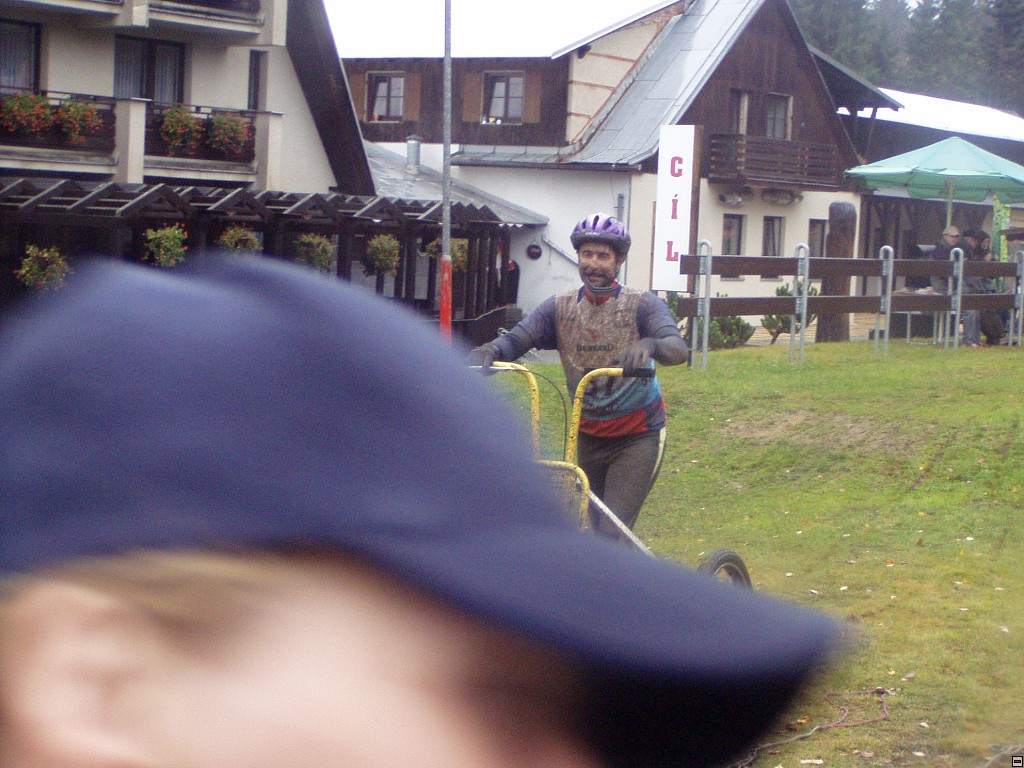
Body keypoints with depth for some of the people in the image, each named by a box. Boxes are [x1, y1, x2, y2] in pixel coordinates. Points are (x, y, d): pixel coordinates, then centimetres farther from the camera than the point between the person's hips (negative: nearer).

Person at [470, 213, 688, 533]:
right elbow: (516, 339, -12)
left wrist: (649, 345, -49)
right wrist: (488, 351, -36)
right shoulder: (560, 307, 0)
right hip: (587, 437, 4)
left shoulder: (641, 304, -9)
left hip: (637, 437, -4)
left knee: (611, 534, -15)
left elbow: (678, 348, -26)